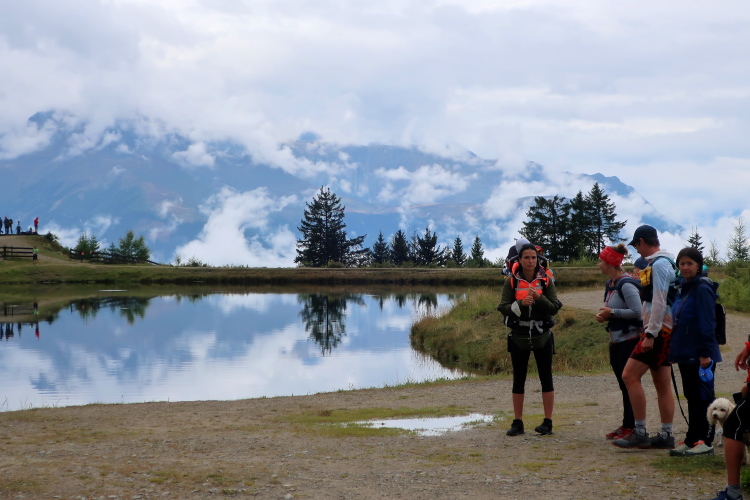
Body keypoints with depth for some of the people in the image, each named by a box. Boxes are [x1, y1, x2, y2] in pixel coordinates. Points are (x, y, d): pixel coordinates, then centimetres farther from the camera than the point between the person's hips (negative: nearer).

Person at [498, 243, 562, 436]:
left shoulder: (546, 281, 0)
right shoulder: (511, 282, -2)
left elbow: (555, 308, -5)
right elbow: (503, 308, -7)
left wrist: (539, 298, -21)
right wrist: (520, 304, -23)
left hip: (542, 337, 0)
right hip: (519, 338, 0)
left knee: (546, 378, 2)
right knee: (518, 380, 6)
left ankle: (548, 422, 8)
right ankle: (517, 422, 12)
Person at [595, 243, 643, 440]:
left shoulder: (626, 285, -17)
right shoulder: (610, 284, 12)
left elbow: (637, 312, -23)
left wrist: (612, 312, -17)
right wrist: (605, 315, 2)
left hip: (629, 340, -9)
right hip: (616, 340, 9)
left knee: (628, 383, -4)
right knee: (623, 384, 12)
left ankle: (630, 427, 1)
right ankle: (626, 426, 18)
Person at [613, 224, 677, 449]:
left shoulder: (659, 264, -14)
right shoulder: (666, 263, 17)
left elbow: (659, 303, -20)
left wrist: (650, 334, -21)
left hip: (659, 330, -10)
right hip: (664, 331, 10)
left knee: (630, 375, -11)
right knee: (662, 384, 10)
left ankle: (640, 433, -11)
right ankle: (666, 436, 12)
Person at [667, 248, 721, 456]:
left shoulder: (702, 289, -13)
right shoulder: (683, 288, 14)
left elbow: (707, 323, -18)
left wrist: (705, 353, -21)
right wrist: (675, 349, 15)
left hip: (700, 355, -9)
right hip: (686, 353, 9)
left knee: (703, 397, -2)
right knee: (692, 397, 13)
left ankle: (705, 441, 4)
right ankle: (692, 440, 20)